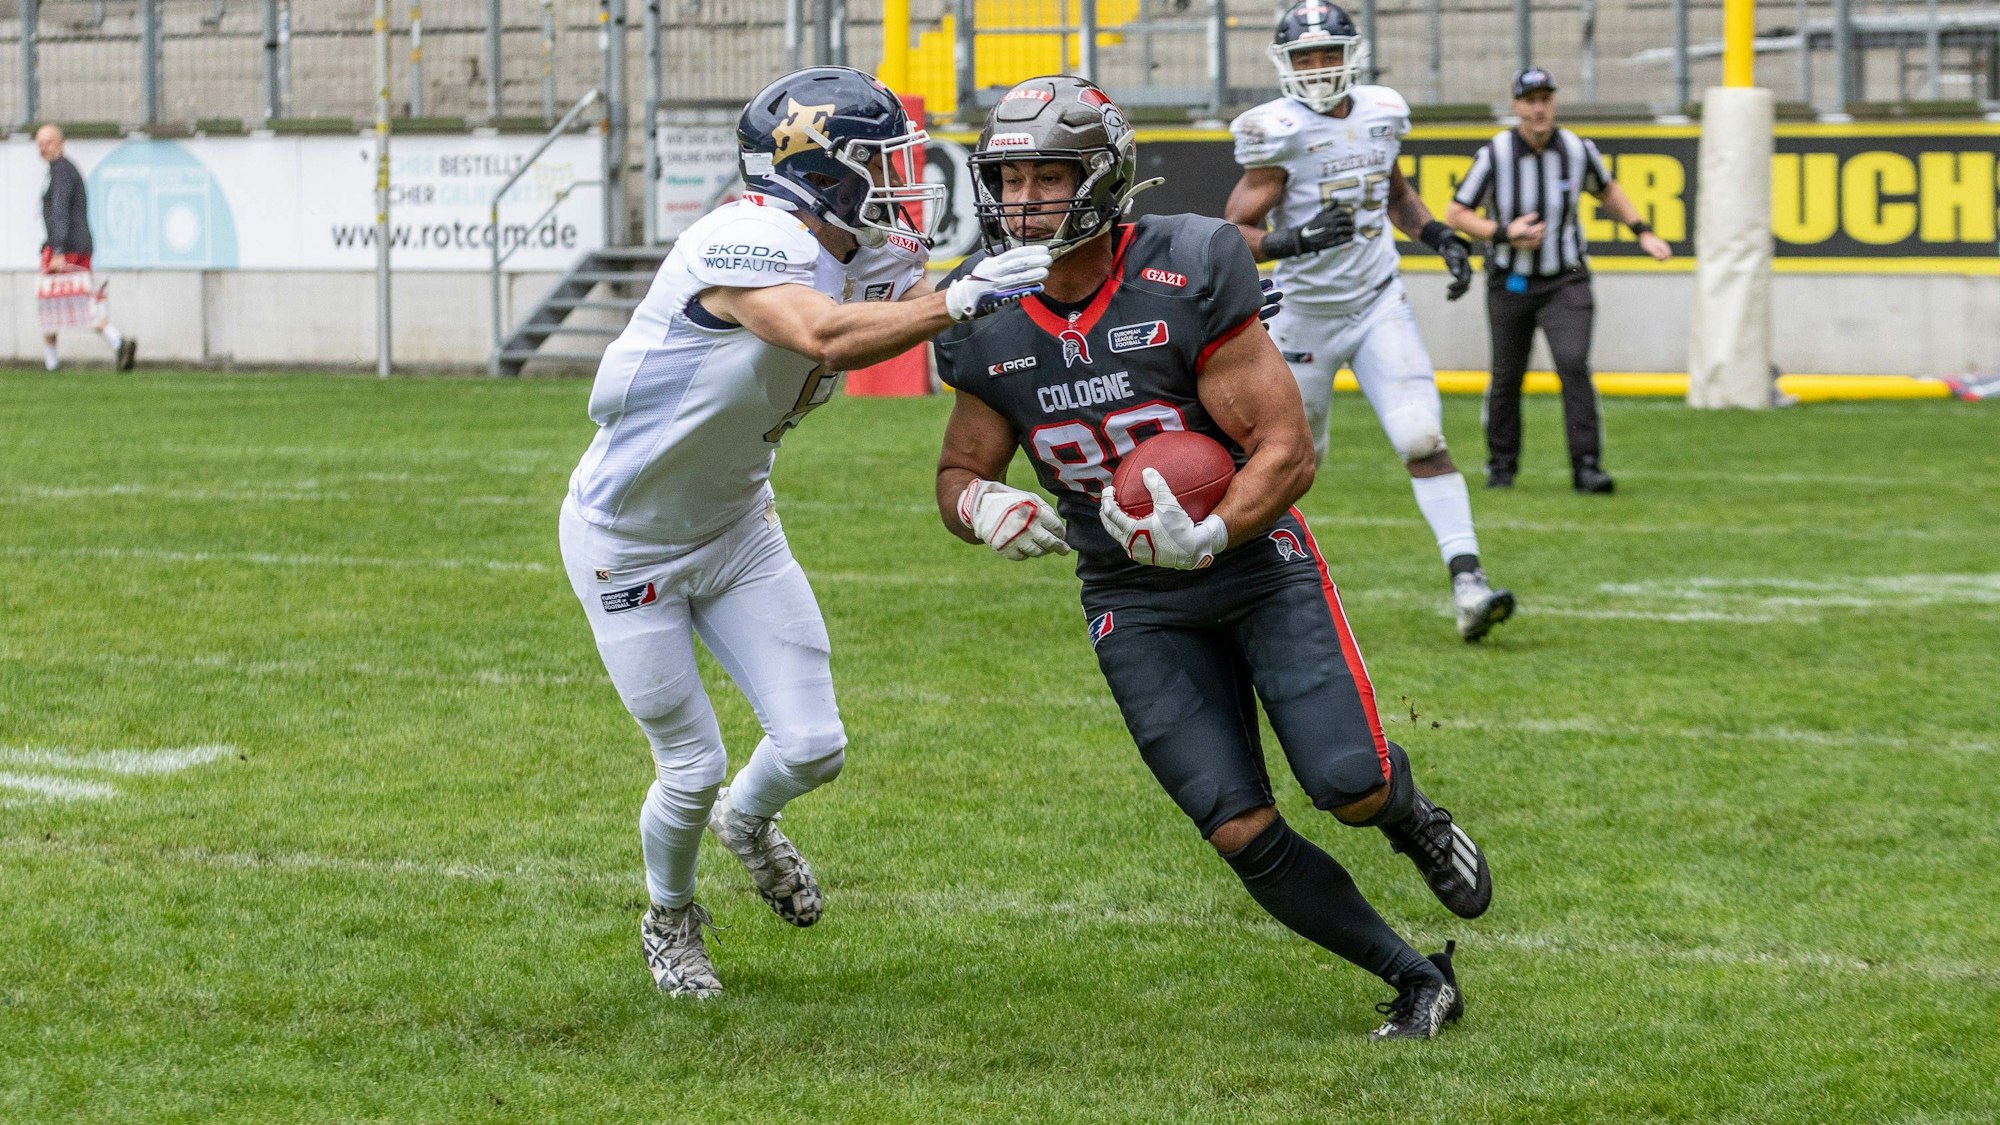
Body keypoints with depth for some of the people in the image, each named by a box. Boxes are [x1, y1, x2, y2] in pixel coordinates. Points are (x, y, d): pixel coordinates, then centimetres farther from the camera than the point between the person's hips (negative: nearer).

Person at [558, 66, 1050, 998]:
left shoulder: (846, 259, -6)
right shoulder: (742, 245, -32)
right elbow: (827, 339, -48)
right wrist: (962, 299, -51)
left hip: (735, 527, 7)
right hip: (627, 544, -7)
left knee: (811, 747, 1)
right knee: (693, 770, 3)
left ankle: (747, 821, 37)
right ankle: (669, 919, 34)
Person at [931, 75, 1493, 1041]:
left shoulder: (1187, 279, -19)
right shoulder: (989, 324, -7)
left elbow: (1288, 450, -17)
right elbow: (958, 472, 6)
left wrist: (1206, 536, -34)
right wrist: (981, 505, -19)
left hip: (1254, 557, -3)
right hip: (1136, 603, 3)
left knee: (1351, 789, -15)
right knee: (1242, 833, -9)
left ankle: (1409, 814, 25)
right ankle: (1417, 980, 10)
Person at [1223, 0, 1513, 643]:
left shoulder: (1380, 114, 2)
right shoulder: (1278, 132, -15)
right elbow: (1233, 233, -16)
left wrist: (1439, 236, 6)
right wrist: (1293, 241, -34)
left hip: (1379, 305, 3)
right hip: (1307, 316, -3)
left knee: (1424, 440, -13)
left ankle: (1466, 580, -19)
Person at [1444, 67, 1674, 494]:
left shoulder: (1578, 150, -5)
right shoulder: (1495, 155, -13)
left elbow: (1606, 190, 16)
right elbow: (1456, 213, -7)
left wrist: (1643, 232, 9)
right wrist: (1503, 232, -21)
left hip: (1565, 282, 0)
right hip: (1510, 283, 0)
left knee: (1573, 364, -18)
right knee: (1507, 376, 9)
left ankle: (1586, 465, -16)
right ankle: (1501, 464, 30)